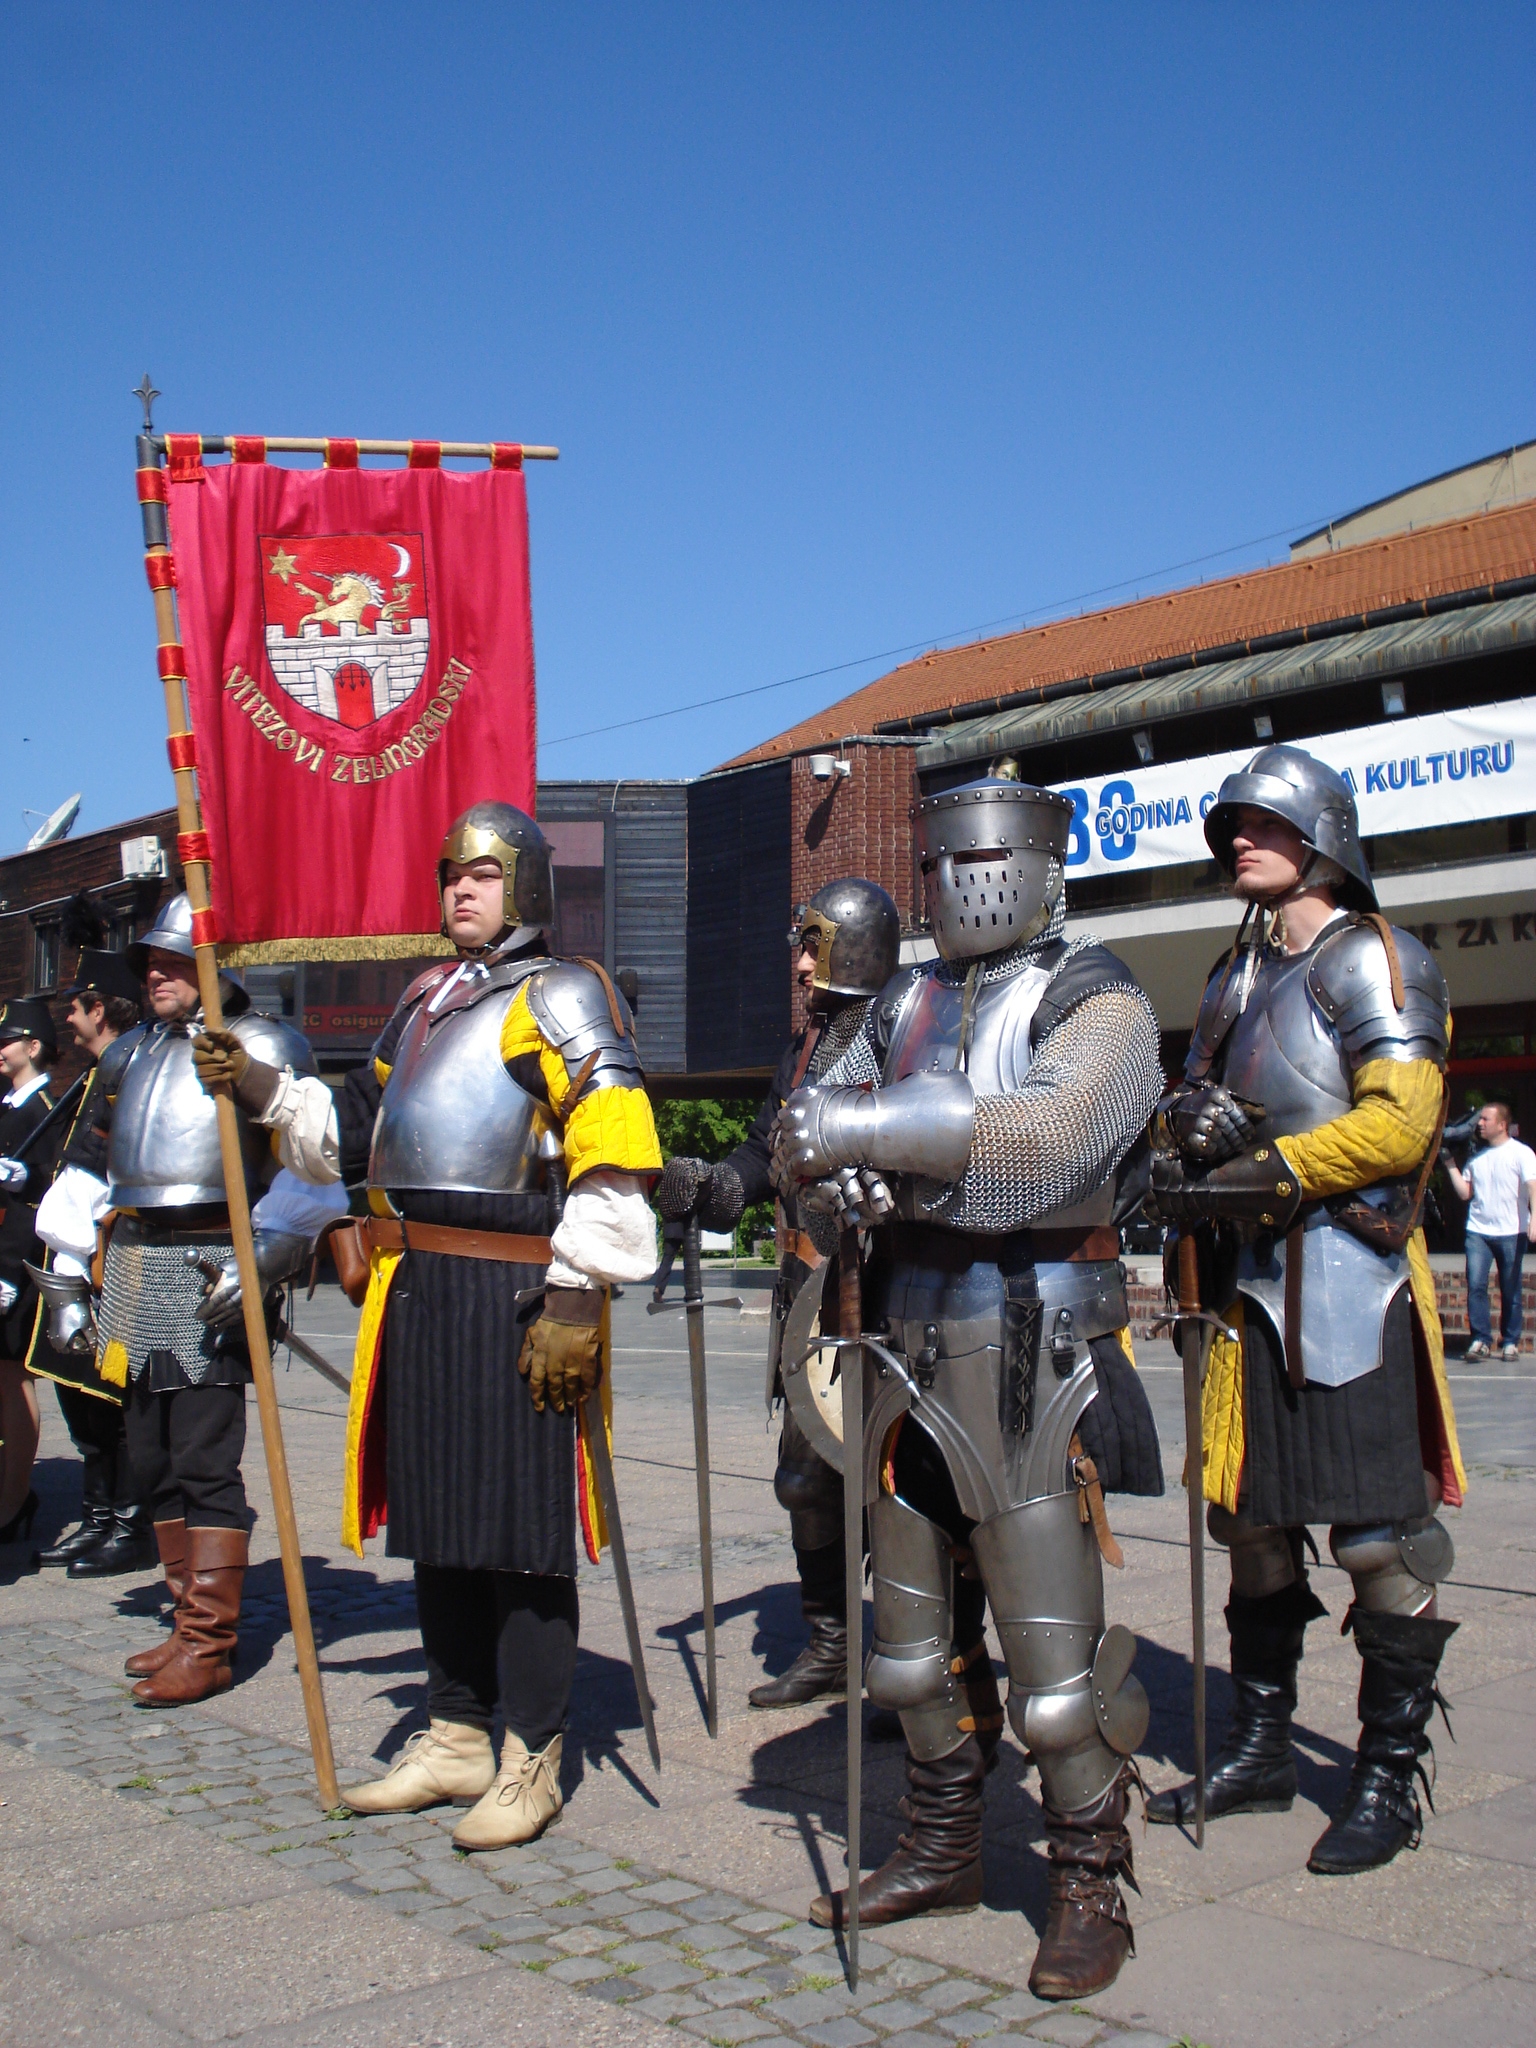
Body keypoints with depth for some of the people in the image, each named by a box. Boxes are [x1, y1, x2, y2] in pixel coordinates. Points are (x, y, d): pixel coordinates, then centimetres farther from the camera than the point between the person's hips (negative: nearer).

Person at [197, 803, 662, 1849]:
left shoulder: (559, 998, -6)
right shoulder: (426, 1001, 20)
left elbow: (613, 1163, -15)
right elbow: (357, 1132, 25)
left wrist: (576, 1297, -20)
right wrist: (265, 1088, 10)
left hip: (513, 1294, -8)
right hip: (417, 1293, 8)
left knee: (520, 1530, -1)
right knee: (438, 1521, 15)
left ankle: (532, 1762, 10)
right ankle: (455, 1739, 28)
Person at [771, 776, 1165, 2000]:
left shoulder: (1098, 1003, -5)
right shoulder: (908, 1009, 15)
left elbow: (1047, 1140, -23)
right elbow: (814, 1140, 13)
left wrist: (868, 1128, -23)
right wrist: (830, 1171, -11)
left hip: (1028, 1350, -6)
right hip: (908, 1342, 7)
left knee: (1053, 1645, -3)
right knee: (918, 1630, 15)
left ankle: (1093, 1888, 14)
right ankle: (943, 1853, 31)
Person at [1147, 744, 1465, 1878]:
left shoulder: (1373, 960, -6)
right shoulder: (1239, 976, 19)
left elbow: (1400, 1122, -17)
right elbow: (1199, 1100, 22)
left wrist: (1265, 1172, -21)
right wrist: (1189, 1125, -2)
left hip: (1347, 1272, -8)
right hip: (1253, 1275, 8)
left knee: (1377, 1536, -4)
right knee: (1252, 1518, 13)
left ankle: (1390, 1777, 7)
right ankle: (1261, 1750, 25)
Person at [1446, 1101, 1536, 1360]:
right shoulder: (1476, 1157, 12)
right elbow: (1465, 1193, 12)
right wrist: (1451, 1166, 5)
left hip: (1511, 1232, -3)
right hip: (1478, 1231, 3)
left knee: (1510, 1291, 4)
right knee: (1475, 1285, -9)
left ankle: (1510, 1341, 15)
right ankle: (1480, 1339, -3)